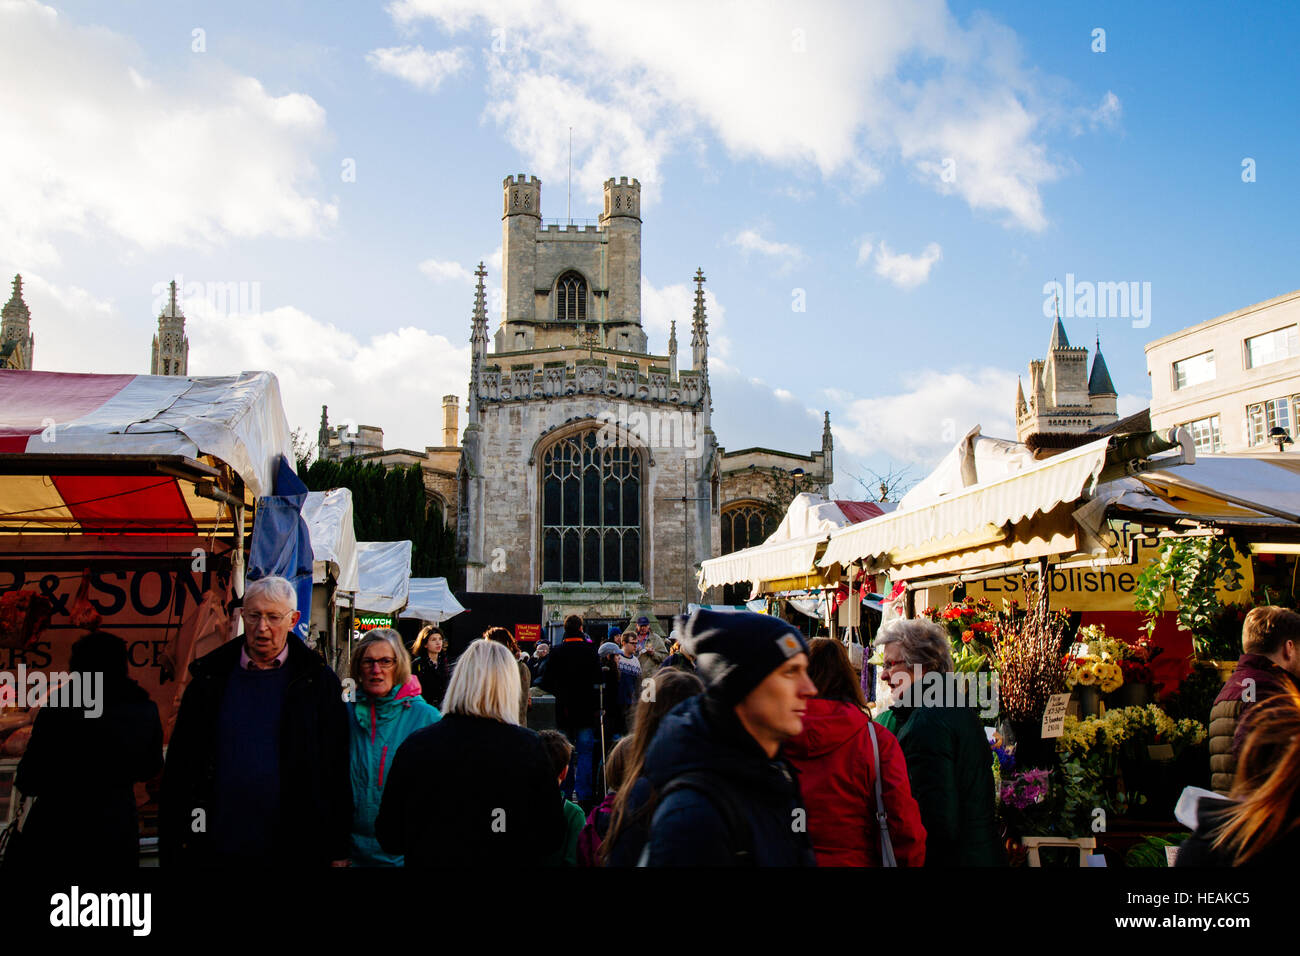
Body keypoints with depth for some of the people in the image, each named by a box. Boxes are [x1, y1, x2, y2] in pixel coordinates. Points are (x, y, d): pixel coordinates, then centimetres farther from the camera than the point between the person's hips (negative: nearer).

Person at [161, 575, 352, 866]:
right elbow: (179, 769, 7)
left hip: (292, 851, -1)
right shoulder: (209, 681, 5)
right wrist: (172, 849, 2)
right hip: (214, 850, 2)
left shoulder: (319, 682, 0)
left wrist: (339, 853, -3)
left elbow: (337, 773, -1)